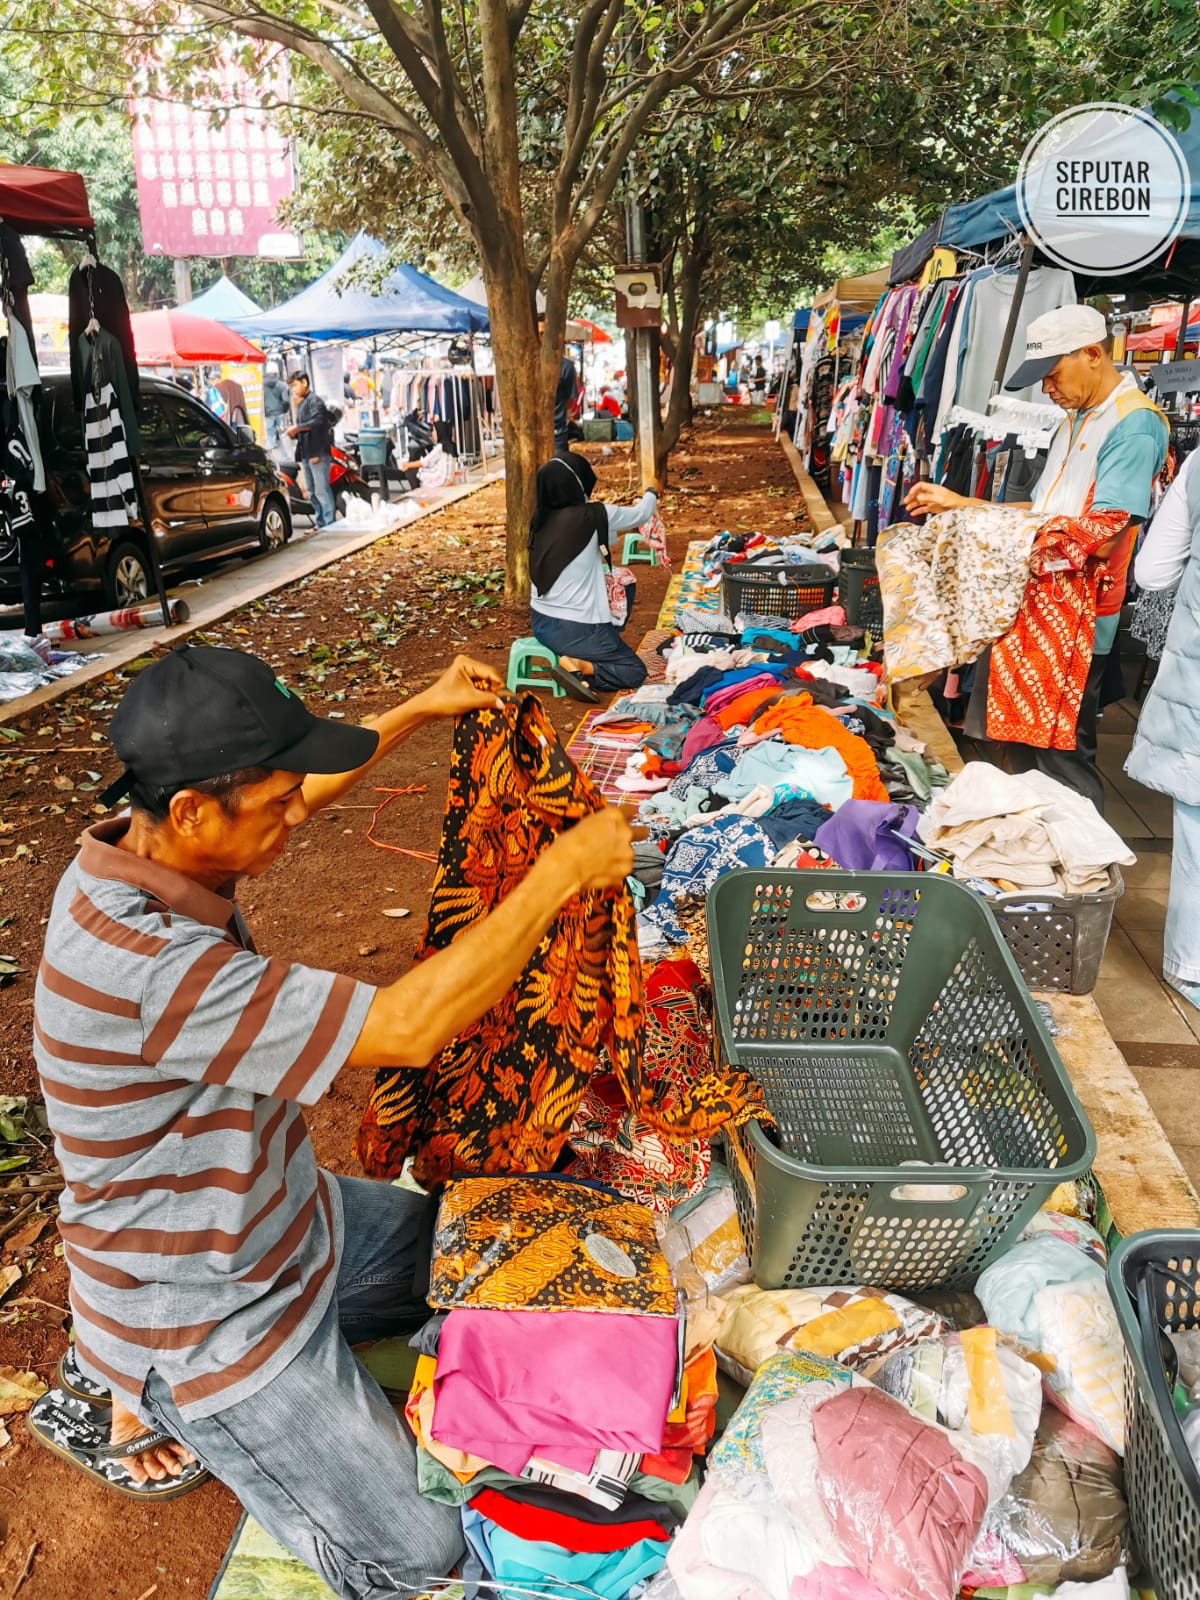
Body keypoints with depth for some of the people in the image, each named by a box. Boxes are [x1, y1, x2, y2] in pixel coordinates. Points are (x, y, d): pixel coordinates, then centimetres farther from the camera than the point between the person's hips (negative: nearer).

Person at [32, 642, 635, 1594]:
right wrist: (562, 870, -32)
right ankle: (152, 1399, 14)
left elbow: (290, 797, 8)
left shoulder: (143, 849, -12)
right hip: (202, 1323, -8)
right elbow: (409, 1029, -39)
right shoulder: (144, 967, -40)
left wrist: (419, 712, 3)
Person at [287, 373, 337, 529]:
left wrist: (297, 427, -19)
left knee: (321, 489, -13)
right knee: (311, 491, 10)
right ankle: (321, 523, 15)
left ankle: (330, 523, -13)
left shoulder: (314, 400, -6)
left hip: (317, 452, -10)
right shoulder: (301, 403, 23)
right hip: (306, 453, 10)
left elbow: (317, 421, -22)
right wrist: (294, 433, 5)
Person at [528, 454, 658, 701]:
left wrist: (619, 531, 33)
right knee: (635, 672, 9)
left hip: (541, 622, 7)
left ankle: (576, 662, 8)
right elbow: (641, 514, 3)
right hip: (574, 628, -7)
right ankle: (578, 666, -13)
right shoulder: (591, 517, -16)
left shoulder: (541, 518, 1)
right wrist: (651, 492, 24)